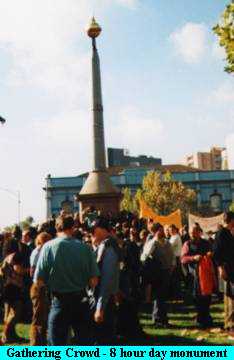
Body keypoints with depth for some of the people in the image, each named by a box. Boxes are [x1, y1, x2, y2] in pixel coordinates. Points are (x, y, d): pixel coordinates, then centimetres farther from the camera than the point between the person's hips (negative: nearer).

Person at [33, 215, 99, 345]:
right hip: (81, 301, 2)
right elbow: (93, 281, -8)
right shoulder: (84, 247, -7)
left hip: (59, 302, -1)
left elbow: (38, 282, -11)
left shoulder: (48, 247, -10)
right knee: (85, 344, 16)